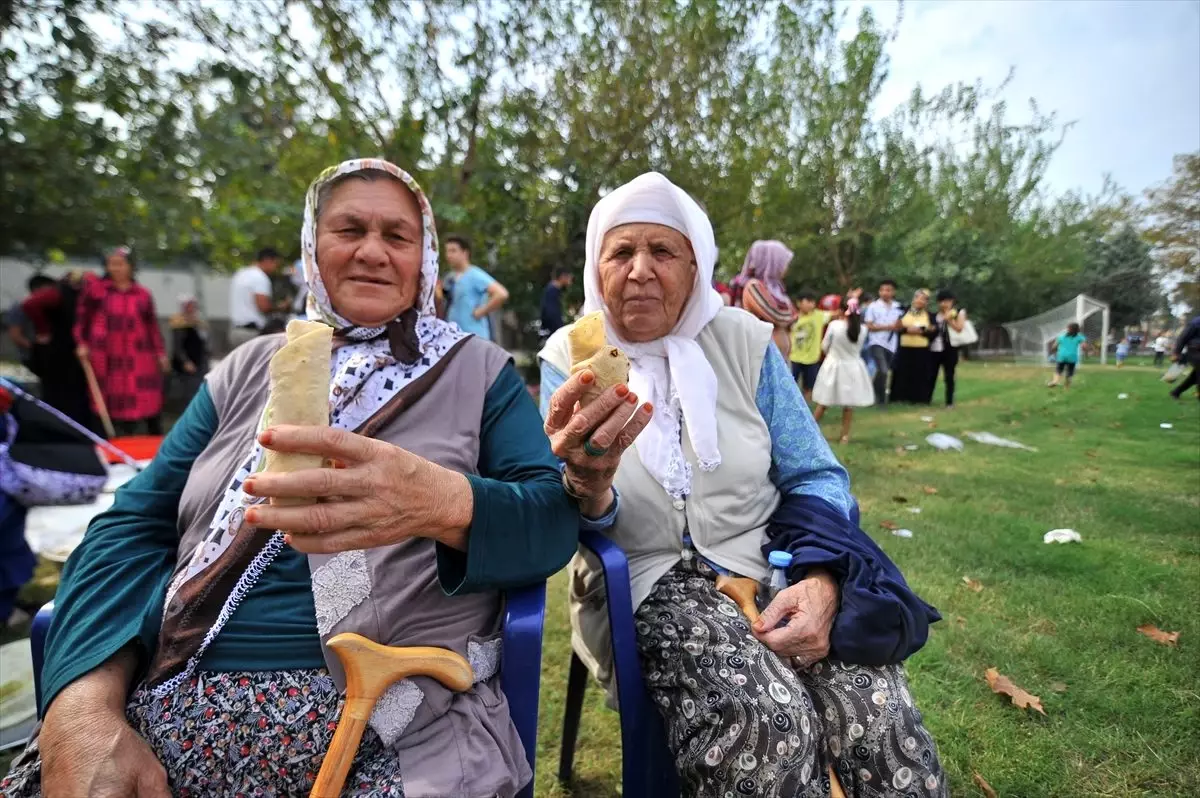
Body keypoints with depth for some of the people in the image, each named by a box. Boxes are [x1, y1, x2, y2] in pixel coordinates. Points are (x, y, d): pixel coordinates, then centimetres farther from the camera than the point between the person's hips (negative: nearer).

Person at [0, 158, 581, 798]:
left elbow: (554, 519, -8)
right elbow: (134, 526, 5)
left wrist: (443, 502, -29)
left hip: (393, 727, -2)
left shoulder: (479, 371, 2)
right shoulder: (249, 368, 10)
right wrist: (86, 713, -10)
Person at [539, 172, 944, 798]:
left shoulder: (744, 341, 1)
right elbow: (567, 527, -9)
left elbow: (816, 478, 4)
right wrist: (586, 483, -34)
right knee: (770, 723, -28)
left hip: (771, 562, 2)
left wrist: (822, 581, -15)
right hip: (651, 581, -1)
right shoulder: (569, 359, -2)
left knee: (879, 715, -22)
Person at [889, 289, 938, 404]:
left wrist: (921, 331, -15)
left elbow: (934, 332, -1)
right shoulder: (904, 313, 11)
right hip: (904, 350, 1)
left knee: (920, 376, -2)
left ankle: (918, 399, 4)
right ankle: (902, 398, 7)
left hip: (922, 351, 0)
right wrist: (907, 329, -15)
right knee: (902, 375, 0)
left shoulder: (930, 316, 9)